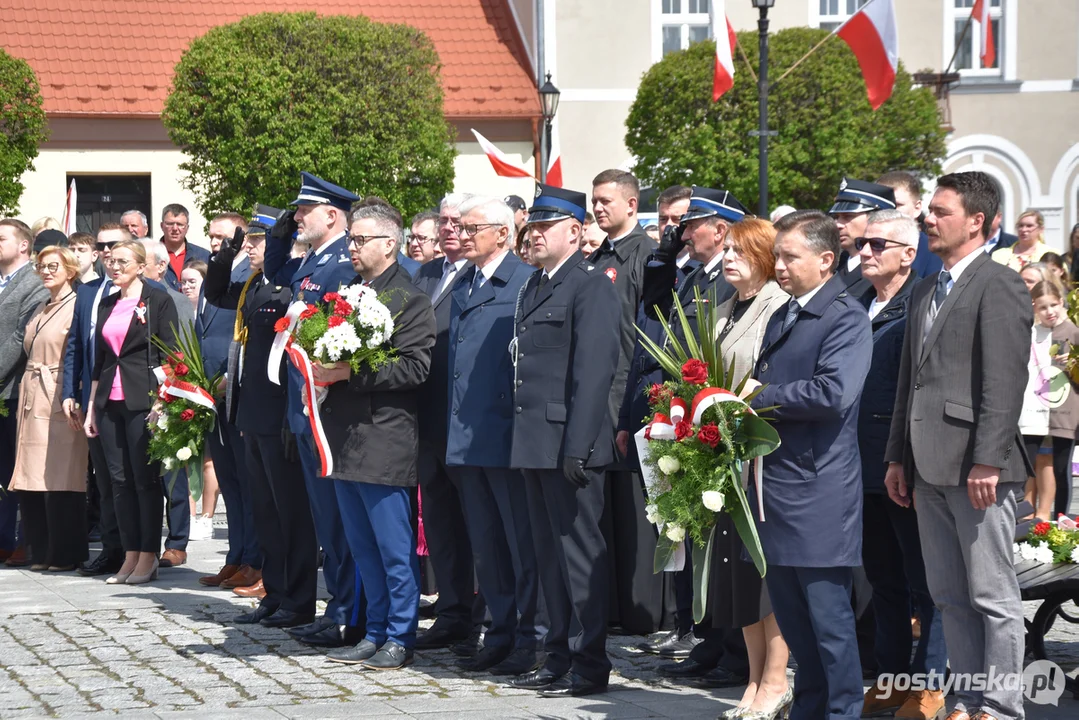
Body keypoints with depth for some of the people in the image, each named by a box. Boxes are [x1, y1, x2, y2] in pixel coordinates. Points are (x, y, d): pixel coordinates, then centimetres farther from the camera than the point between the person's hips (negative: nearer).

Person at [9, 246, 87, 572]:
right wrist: (23, 402, 14)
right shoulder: (40, 311, 19)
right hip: (32, 401, 8)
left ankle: (65, 554, 1)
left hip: (61, 402, -8)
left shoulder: (77, 308, -6)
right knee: (29, 482, 7)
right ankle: (42, 552, 14)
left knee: (59, 480, -6)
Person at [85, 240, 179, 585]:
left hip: (143, 400, -6)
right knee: (120, 479, 5)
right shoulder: (107, 305, 16)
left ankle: (148, 557, 2)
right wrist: (92, 406, 15)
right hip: (110, 403, 6)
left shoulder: (158, 300, -3)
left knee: (145, 477, -3)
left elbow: (170, 355, -7)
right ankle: (130, 556, 9)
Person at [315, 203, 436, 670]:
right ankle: (376, 633, 22)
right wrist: (321, 372, 4)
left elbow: (415, 367, -17)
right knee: (363, 547, 14)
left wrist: (351, 373, -20)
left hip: (384, 440, -8)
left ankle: (400, 638, 5)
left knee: (394, 547, -2)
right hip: (346, 438, 8)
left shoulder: (410, 299, -9)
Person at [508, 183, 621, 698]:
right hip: (536, 443, 9)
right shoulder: (534, 286, 17)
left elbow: (594, 369, -16)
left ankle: (589, 665, 2)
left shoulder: (591, 284, -10)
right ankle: (558, 659, 21)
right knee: (550, 553, 14)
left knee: (579, 551, -4)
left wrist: (577, 446, -21)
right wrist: (522, 438, 14)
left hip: (569, 442, -9)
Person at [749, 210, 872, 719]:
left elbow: (833, 392, -22)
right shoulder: (781, 317, 18)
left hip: (818, 491, -9)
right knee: (790, 615, 14)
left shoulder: (846, 318, -10)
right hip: (774, 483, 9)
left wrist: (758, 399, -14)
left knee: (828, 616, -4)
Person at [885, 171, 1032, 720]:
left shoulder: (1000, 286, -8)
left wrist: (986, 462, -20)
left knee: (993, 597, -1)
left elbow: (1004, 384, -15)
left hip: (976, 468, -8)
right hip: (931, 469, 8)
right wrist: (898, 457, 17)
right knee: (949, 596, 11)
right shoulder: (925, 292, 18)